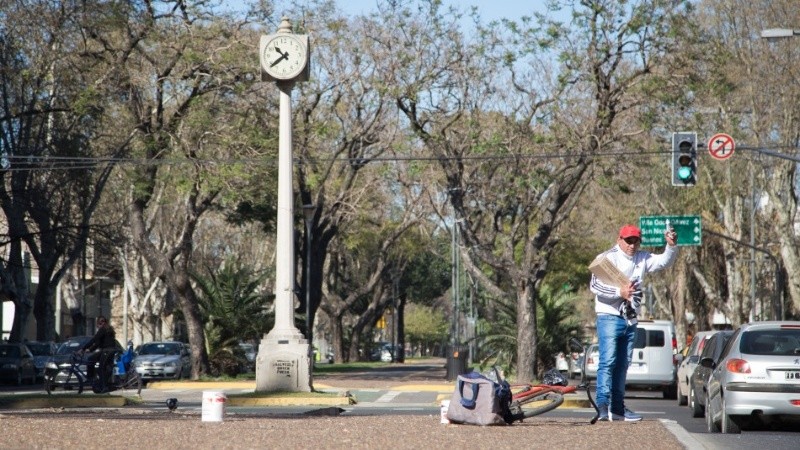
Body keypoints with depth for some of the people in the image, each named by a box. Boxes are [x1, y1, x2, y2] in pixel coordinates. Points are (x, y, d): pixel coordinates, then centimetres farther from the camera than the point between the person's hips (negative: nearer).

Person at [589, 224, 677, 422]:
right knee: (607, 361, -15)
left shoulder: (642, 259, 14)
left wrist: (671, 246, -12)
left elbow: (664, 261, 6)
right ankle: (603, 405, -21)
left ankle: (617, 407, 14)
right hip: (609, 317, -7)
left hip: (630, 320, 7)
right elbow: (594, 285, -16)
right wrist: (619, 292, -26)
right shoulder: (608, 258, -6)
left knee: (622, 365, 10)